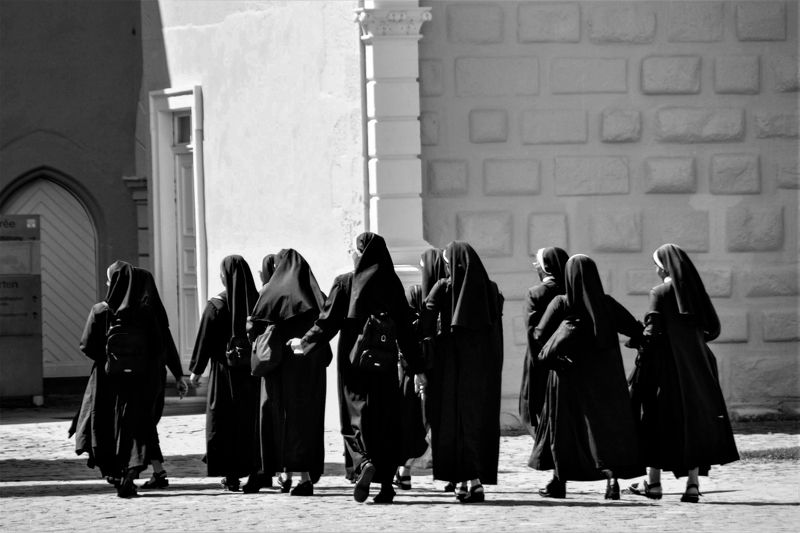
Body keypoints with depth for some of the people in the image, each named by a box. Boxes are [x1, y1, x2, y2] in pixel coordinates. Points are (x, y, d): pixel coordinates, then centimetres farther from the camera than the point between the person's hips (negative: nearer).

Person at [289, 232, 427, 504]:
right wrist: (417, 368, 5)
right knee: (385, 419, 9)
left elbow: (327, 321, -3)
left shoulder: (345, 283, -4)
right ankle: (386, 483, 5)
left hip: (353, 360, -2)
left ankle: (365, 462, -24)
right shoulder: (391, 283, 2)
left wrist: (304, 342, 13)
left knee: (356, 417, 4)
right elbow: (405, 328, 2)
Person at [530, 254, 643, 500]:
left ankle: (559, 481, 18)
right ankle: (612, 476, -16)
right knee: (607, 423, 2)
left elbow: (539, 336, -13)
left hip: (569, 375, -1)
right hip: (604, 376, 1)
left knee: (563, 424, 12)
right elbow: (636, 330, -2)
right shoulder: (607, 303, -4)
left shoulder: (561, 304, -10)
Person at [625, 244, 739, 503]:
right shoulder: (695, 291, 7)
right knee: (693, 418, 6)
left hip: (666, 364, -5)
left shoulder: (660, 293, -9)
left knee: (659, 420, 4)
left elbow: (652, 330, -15)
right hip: (695, 365, 5)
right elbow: (713, 328, 9)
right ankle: (693, 483, -1)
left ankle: (653, 482, 7)